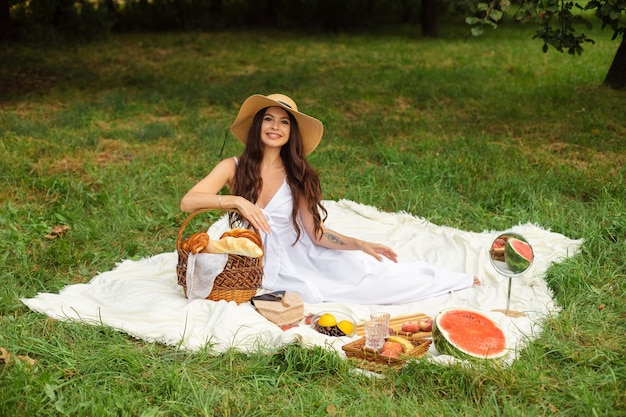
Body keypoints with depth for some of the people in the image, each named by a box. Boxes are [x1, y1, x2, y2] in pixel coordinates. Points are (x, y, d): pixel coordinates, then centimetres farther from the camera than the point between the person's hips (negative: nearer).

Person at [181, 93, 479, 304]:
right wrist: (237, 201, -34)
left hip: (295, 256, 2)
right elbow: (187, 202, -21)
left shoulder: (297, 177, -4)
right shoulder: (233, 167, -9)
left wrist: (361, 244, -19)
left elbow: (317, 234, -6)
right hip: (255, 265, -1)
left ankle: (459, 282, 6)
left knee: (364, 269, -14)